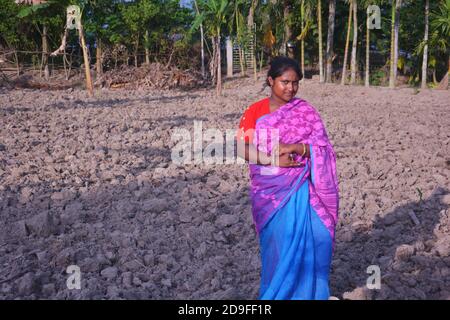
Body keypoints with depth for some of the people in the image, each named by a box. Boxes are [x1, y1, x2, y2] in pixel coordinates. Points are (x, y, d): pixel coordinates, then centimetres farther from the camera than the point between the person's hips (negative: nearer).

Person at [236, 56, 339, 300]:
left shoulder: (305, 112, 0)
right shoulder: (255, 112, -1)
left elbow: (322, 148, -3)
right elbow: (242, 148, -7)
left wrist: (294, 147, -20)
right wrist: (273, 160, -19)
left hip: (298, 189, 0)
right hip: (269, 189, 0)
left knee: (301, 242, -1)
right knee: (276, 243, 7)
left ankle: (302, 292, 18)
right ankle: (277, 292, 24)